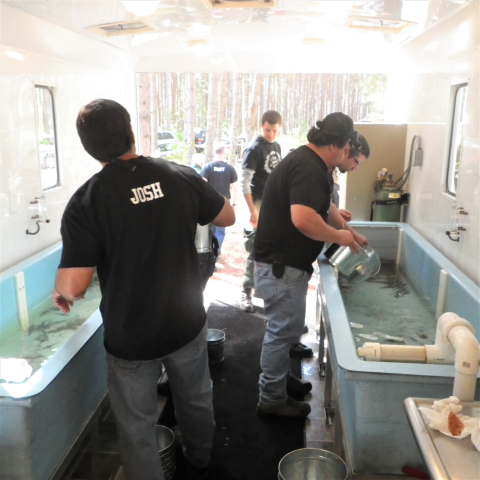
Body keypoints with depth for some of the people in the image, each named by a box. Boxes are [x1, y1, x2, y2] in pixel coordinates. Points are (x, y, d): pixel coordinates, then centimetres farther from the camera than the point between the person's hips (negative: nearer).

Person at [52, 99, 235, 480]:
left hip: (130, 337, -3)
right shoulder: (182, 177, -10)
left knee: (137, 427, 17)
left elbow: (74, 286, -21)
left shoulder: (86, 201, -19)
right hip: (187, 323, 4)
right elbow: (228, 217, 5)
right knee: (196, 400, 28)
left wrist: (61, 293, 1)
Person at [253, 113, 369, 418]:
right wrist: (339, 236, -20)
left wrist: (351, 231, 19)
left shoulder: (311, 164, 12)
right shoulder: (309, 168, -22)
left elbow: (325, 205, 25)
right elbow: (303, 219, -36)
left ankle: (280, 378, 40)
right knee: (284, 330, 2)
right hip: (280, 266, -11)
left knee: (285, 328, 22)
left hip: (286, 262, 11)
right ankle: (272, 399, 18)